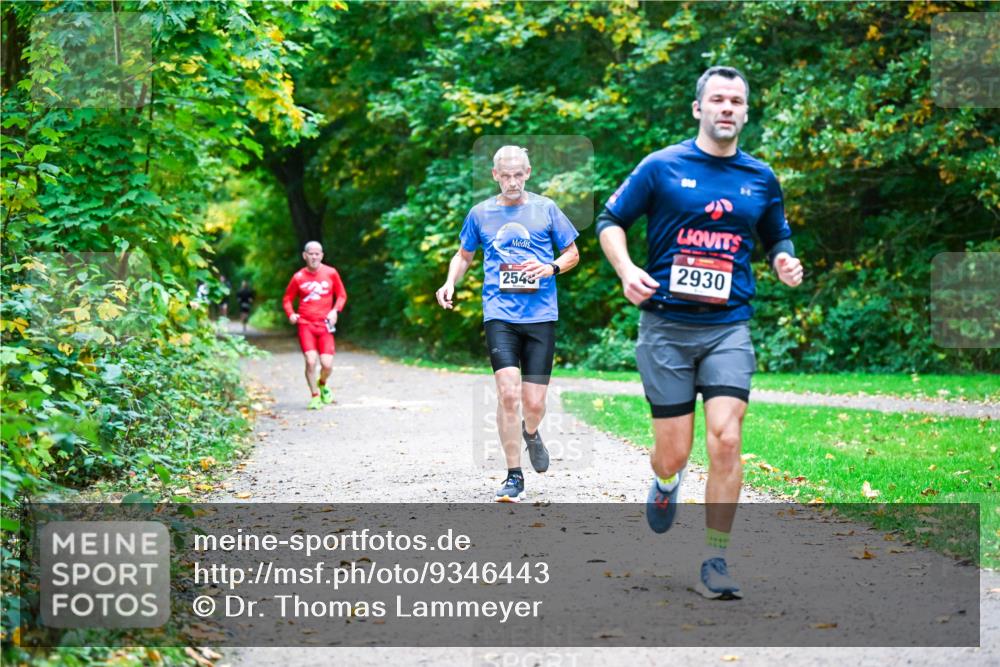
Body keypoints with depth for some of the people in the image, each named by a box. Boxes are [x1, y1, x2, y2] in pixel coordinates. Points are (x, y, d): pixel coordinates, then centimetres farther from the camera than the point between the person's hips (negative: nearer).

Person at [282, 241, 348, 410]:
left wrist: (335, 310, -7)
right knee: (311, 361, -17)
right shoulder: (298, 277, -1)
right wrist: (291, 314, -9)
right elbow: (287, 299, 10)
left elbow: (342, 295, 11)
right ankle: (315, 396, 3)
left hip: (325, 325, 1)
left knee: (327, 364, -8)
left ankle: (322, 384, 27)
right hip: (305, 324, -1)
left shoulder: (331, 273, 1)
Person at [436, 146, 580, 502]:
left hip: (541, 315, 0)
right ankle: (514, 477, -3)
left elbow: (572, 253, 14)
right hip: (500, 315, 0)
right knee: (508, 393, -15)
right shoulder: (480, 213, 9)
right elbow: (464, 255, 23)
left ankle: (530, 433, 37)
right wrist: (450, 282, 4)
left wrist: (552, 267, -7)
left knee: (533, 403, -2)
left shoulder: (545, 208, 6)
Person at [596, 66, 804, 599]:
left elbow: (777, 237, 25)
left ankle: (715, 562, -3)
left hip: (728, 329, 2)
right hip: (666, 327, -2)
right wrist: (626, 269, -12)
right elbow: (609, 221, 6)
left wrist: (784, 261, 2)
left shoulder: (761, 179, 10)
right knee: (673, 454, 0)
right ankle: (665, 484, 40)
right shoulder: (662, 166, 1)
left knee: (726, 441, -14)